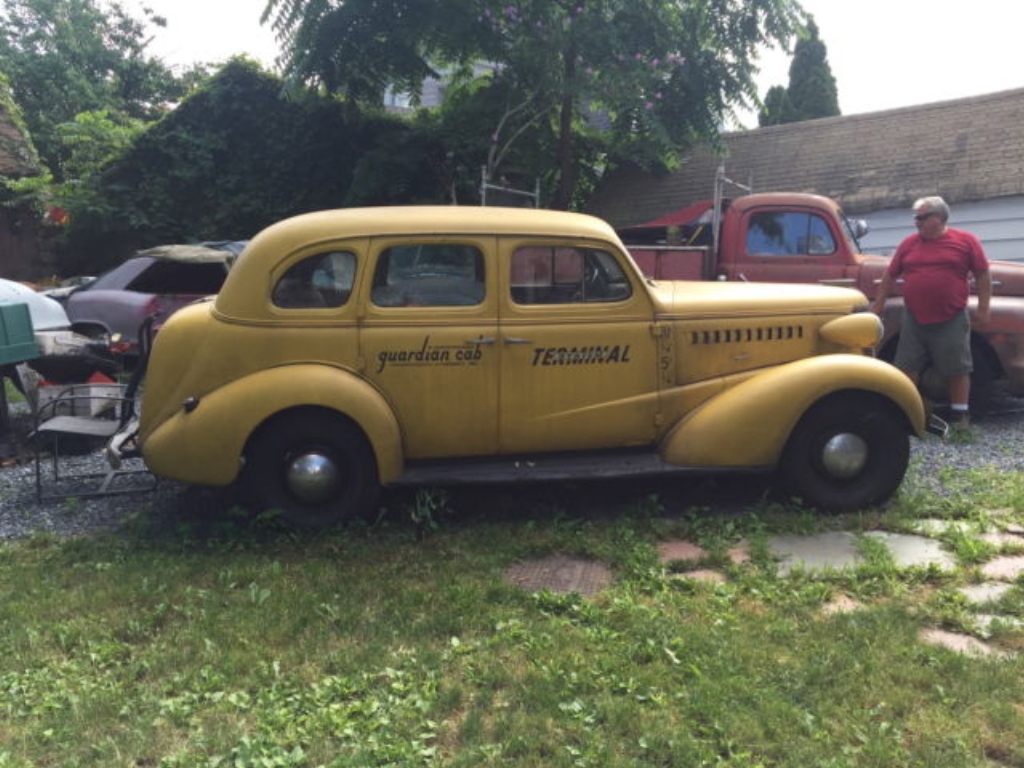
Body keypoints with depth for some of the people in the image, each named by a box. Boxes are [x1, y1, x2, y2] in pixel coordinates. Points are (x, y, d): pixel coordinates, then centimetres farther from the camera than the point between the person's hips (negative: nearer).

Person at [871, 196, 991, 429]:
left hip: (952, 320, -3)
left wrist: (983, 308, -3)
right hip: (914, 320, 3)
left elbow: (983, 275, 1)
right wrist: (878, 304, 12)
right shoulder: (909, 244, 7)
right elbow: (890, 275, 13)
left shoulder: (966, 241, -1)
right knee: (907, 368, 5)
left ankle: (961, 414, 15)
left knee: (957, 369, 4)